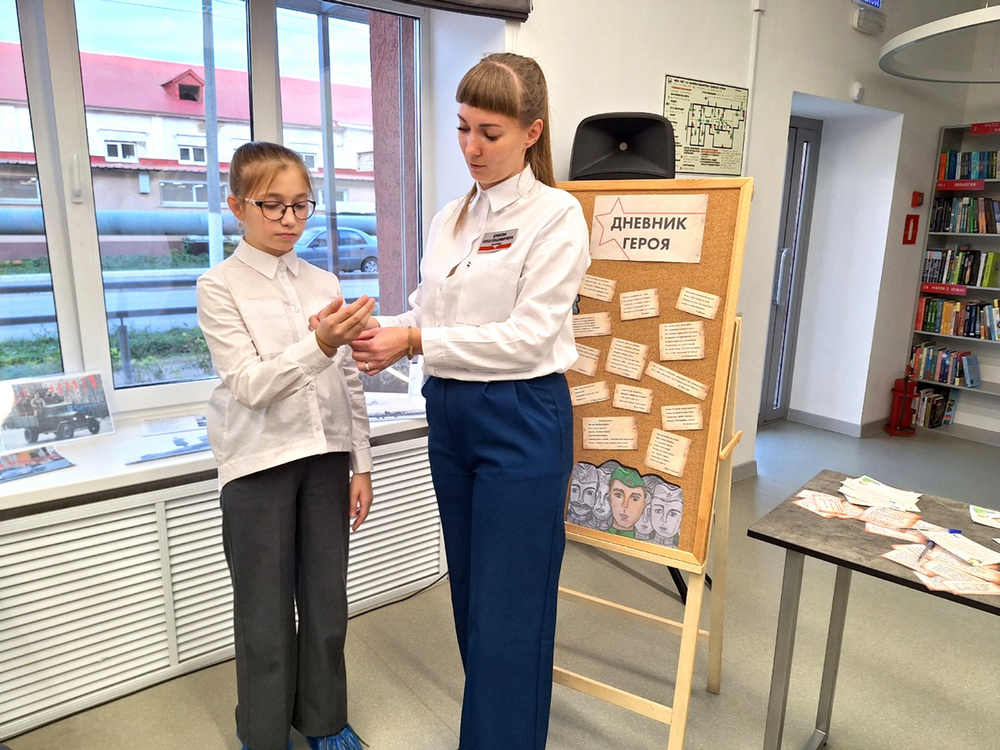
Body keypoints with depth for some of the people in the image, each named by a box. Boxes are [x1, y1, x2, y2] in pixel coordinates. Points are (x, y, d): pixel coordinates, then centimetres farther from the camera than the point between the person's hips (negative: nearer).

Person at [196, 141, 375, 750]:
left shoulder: (325, 283, 7)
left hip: (325, 456, 4)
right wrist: (319, 344, -28)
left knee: (327, 599, 14)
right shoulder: (220, 287, -5)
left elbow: (350, 381, 9)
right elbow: (250, 385, -14)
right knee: (267, 611, 9)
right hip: (260, 464, -3)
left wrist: (360, 464, 7)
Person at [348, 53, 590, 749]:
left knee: (508, 612, 1)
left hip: (521, 420, -7)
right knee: (471, 596, 20)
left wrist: (415, 342, -18)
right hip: (450, 414, 7)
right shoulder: (451, 218, 11)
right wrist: (378, 330, -9)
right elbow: (425, 313, 12)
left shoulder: (556, 214, -8)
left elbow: (528, 336, -16)